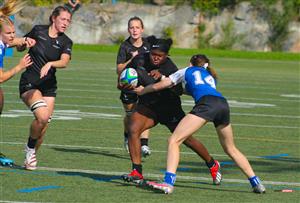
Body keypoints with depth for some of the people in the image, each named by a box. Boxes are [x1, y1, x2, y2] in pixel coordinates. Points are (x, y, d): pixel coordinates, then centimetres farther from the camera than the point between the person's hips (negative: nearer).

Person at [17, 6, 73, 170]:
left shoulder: (66, 42, 0)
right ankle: (30, 148, -2)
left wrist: (49, 64, -39)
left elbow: (64, 62, -20)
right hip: (29, 83, -3)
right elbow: (20, 47, 14)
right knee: (43, 116, -25)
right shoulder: (38, 30, -1)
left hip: (49, 86, 3)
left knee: (43, 127, 0)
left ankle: (30, 158, 21)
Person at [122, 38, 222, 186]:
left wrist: (162, 77, -44)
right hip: (147, 106, 3)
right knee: (133, 130, -21)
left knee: (187, 139, 5)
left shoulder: (170, 68, -23)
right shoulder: (142, 61, -12)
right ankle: (137, 173, -18)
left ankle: (212, 165, 30)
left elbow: (179, 90, -32)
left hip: (170, 109, -3)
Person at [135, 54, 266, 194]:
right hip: (223, 103, 5)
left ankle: (168, 183, -23)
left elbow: (158, 86, 31)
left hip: (206, 104, -5)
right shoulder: (211, 77, 39)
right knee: (230, 149, 22)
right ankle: (256, 183, 18)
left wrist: (142, 90, 49)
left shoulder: (187, 71, 27)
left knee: (174, 140, -5)